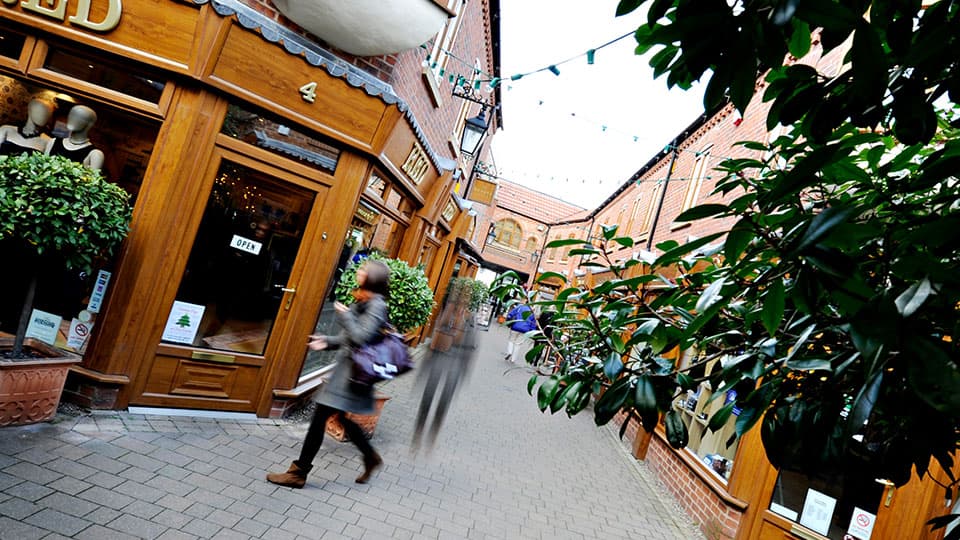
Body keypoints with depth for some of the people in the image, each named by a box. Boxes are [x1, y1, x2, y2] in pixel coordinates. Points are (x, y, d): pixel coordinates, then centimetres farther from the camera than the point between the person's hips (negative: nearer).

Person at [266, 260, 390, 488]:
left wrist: (344, 315, -14)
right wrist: (328, 341, 5)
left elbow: (361, 337, -24)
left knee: (320, 417, -3)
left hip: (352, 372, -9)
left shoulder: (377, 305, -15)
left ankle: (298, 473, 10)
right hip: (347, 369, 9)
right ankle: (371, 457, 35)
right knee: (341, 417, 19)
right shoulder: (363, 302, 13)